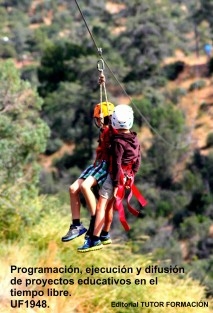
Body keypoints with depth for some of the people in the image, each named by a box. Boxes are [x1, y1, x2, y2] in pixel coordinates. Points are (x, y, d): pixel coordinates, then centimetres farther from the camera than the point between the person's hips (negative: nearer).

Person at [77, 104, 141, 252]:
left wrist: (116, 185, -18)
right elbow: (137, 162, 10)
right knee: (108, 206, 21)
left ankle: (94, 240, -19)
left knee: (101, 207, -11)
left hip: (114, 176, -8)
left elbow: (116, 164, -20)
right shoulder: (135, 140, 4)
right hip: (126, 177, 8)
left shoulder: (118, 142, -19)